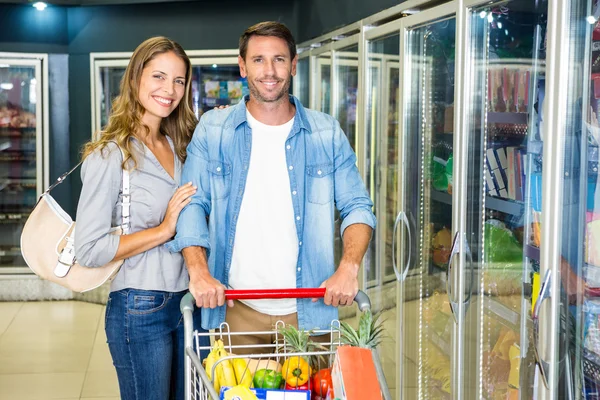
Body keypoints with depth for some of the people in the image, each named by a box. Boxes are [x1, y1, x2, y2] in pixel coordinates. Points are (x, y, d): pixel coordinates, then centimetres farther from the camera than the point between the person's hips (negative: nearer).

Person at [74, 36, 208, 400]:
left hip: (185, 300, 7)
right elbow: (89, 250, -16)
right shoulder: (110, 155, -11)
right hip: (140, 309, -7)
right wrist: (163, 231, -17)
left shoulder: (178, 148, 10)